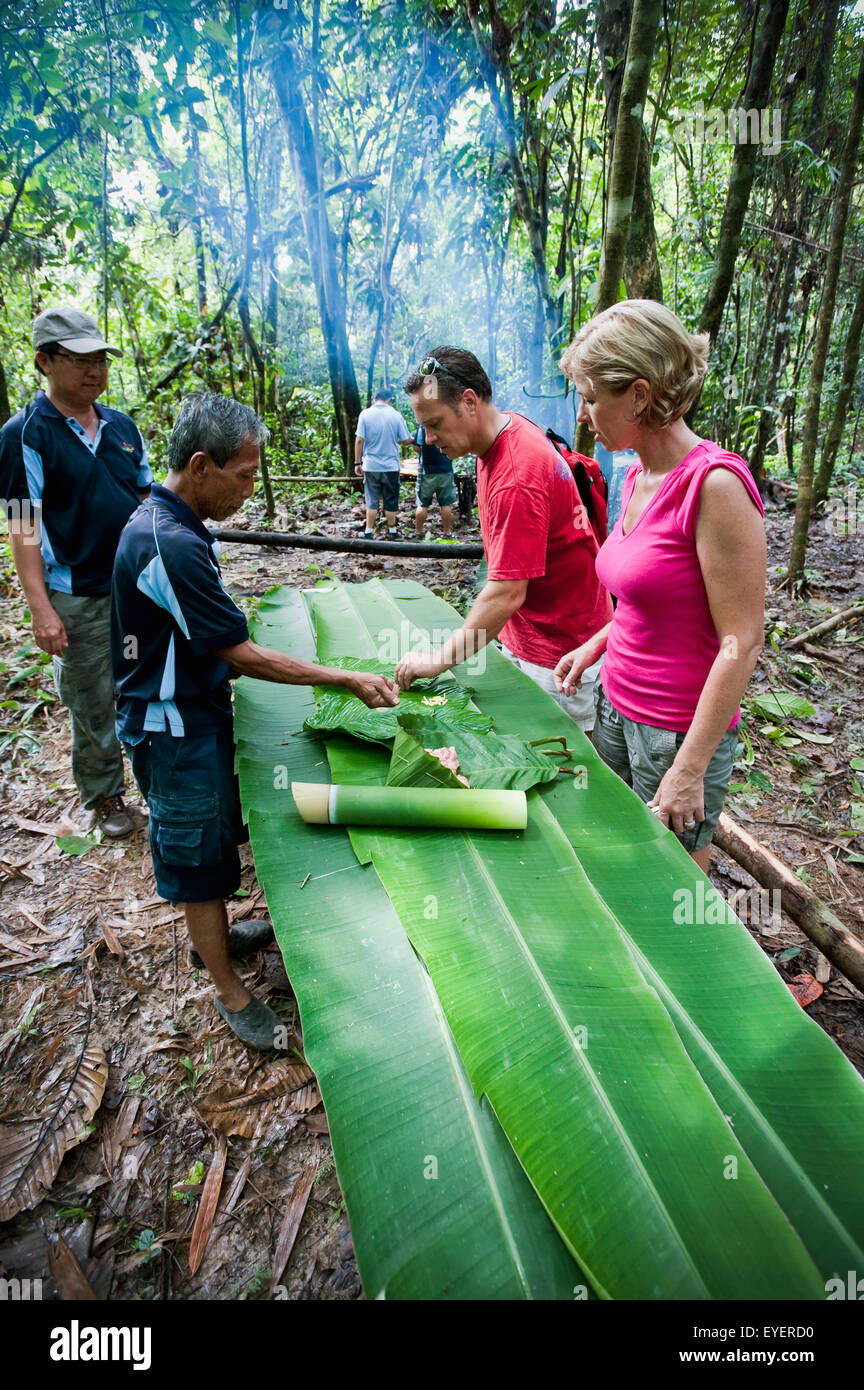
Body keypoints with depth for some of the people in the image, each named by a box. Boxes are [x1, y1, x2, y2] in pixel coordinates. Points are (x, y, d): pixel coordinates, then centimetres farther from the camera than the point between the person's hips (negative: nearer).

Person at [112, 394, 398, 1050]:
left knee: (215, 834, 25)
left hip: (195, 713, 10)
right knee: (201, 856, 7)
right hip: (176, 731, -10)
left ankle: (213, 935, 48)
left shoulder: (165, 522, 4)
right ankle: (231, 992, 26)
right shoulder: (171, 544, -29)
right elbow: (242, 655, -27)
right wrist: (346, 679, -22)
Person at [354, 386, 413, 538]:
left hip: (371, 466, 0)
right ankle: (391, 532, 20)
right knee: (391, 501, 11)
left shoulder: (365, 414, -3)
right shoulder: (395, 415, -2)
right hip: (391, 466, 0)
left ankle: (369, 533, 7)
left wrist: (357, 463, -1)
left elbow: (359, 440, -7)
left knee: (372, 501, 7)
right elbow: (406, 440, -1)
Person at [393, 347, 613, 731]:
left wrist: (440, 659, -25)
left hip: (559, 644, -9)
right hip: (521, 635, 9)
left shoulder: (518, 476, -28)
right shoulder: (505, 431, 3)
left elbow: (507, 594, -31)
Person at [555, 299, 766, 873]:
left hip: (679, 731, -8)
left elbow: (741, 643, -21)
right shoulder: (639, 478, 5)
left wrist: (689, 770, -20)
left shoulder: (715, 484, -21)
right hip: (617, 707, 8)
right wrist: (596, 644, 8)